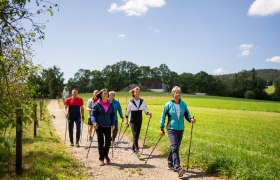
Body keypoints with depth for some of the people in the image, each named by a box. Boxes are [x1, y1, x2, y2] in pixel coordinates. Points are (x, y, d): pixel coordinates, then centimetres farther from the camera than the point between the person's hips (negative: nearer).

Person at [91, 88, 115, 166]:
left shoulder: (110, 104, 8)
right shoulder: (97, 104, -3)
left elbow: (112, 115, 14)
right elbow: (93, 114, -5)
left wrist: (112, 123, 5)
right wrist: (94, 122, -21)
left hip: (108, 125, 3)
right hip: (99, 126, -3)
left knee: (108, 141, 2)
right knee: (100, 142, 2)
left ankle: (106, 155, 28)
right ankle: (101, 158, 14)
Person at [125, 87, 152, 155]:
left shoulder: (142, 101, 0)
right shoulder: (131, 102, -7)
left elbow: (145, 110, 4)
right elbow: (127, 112, 1)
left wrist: (148, 113, -19)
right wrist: (126, 121, 3)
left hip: (139, 121, 4)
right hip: (133, 121, -4)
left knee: (137, 135, 10)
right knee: (135, 134, -16)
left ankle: (133, 148, 29)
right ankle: (137, 150, -18)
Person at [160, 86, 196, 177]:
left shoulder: (183, 104, 1)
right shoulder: (168, 104, -8)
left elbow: (187, 114, 8)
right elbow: (163, 117, 0)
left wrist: (191, 119, -14)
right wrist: (162, 129, 2)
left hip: (180, 129, 4)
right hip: (171, 129, -4)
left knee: (176, 147, 13)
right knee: (175, 147, -16)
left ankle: (170, 164, 31)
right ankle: (178, 168, -21)